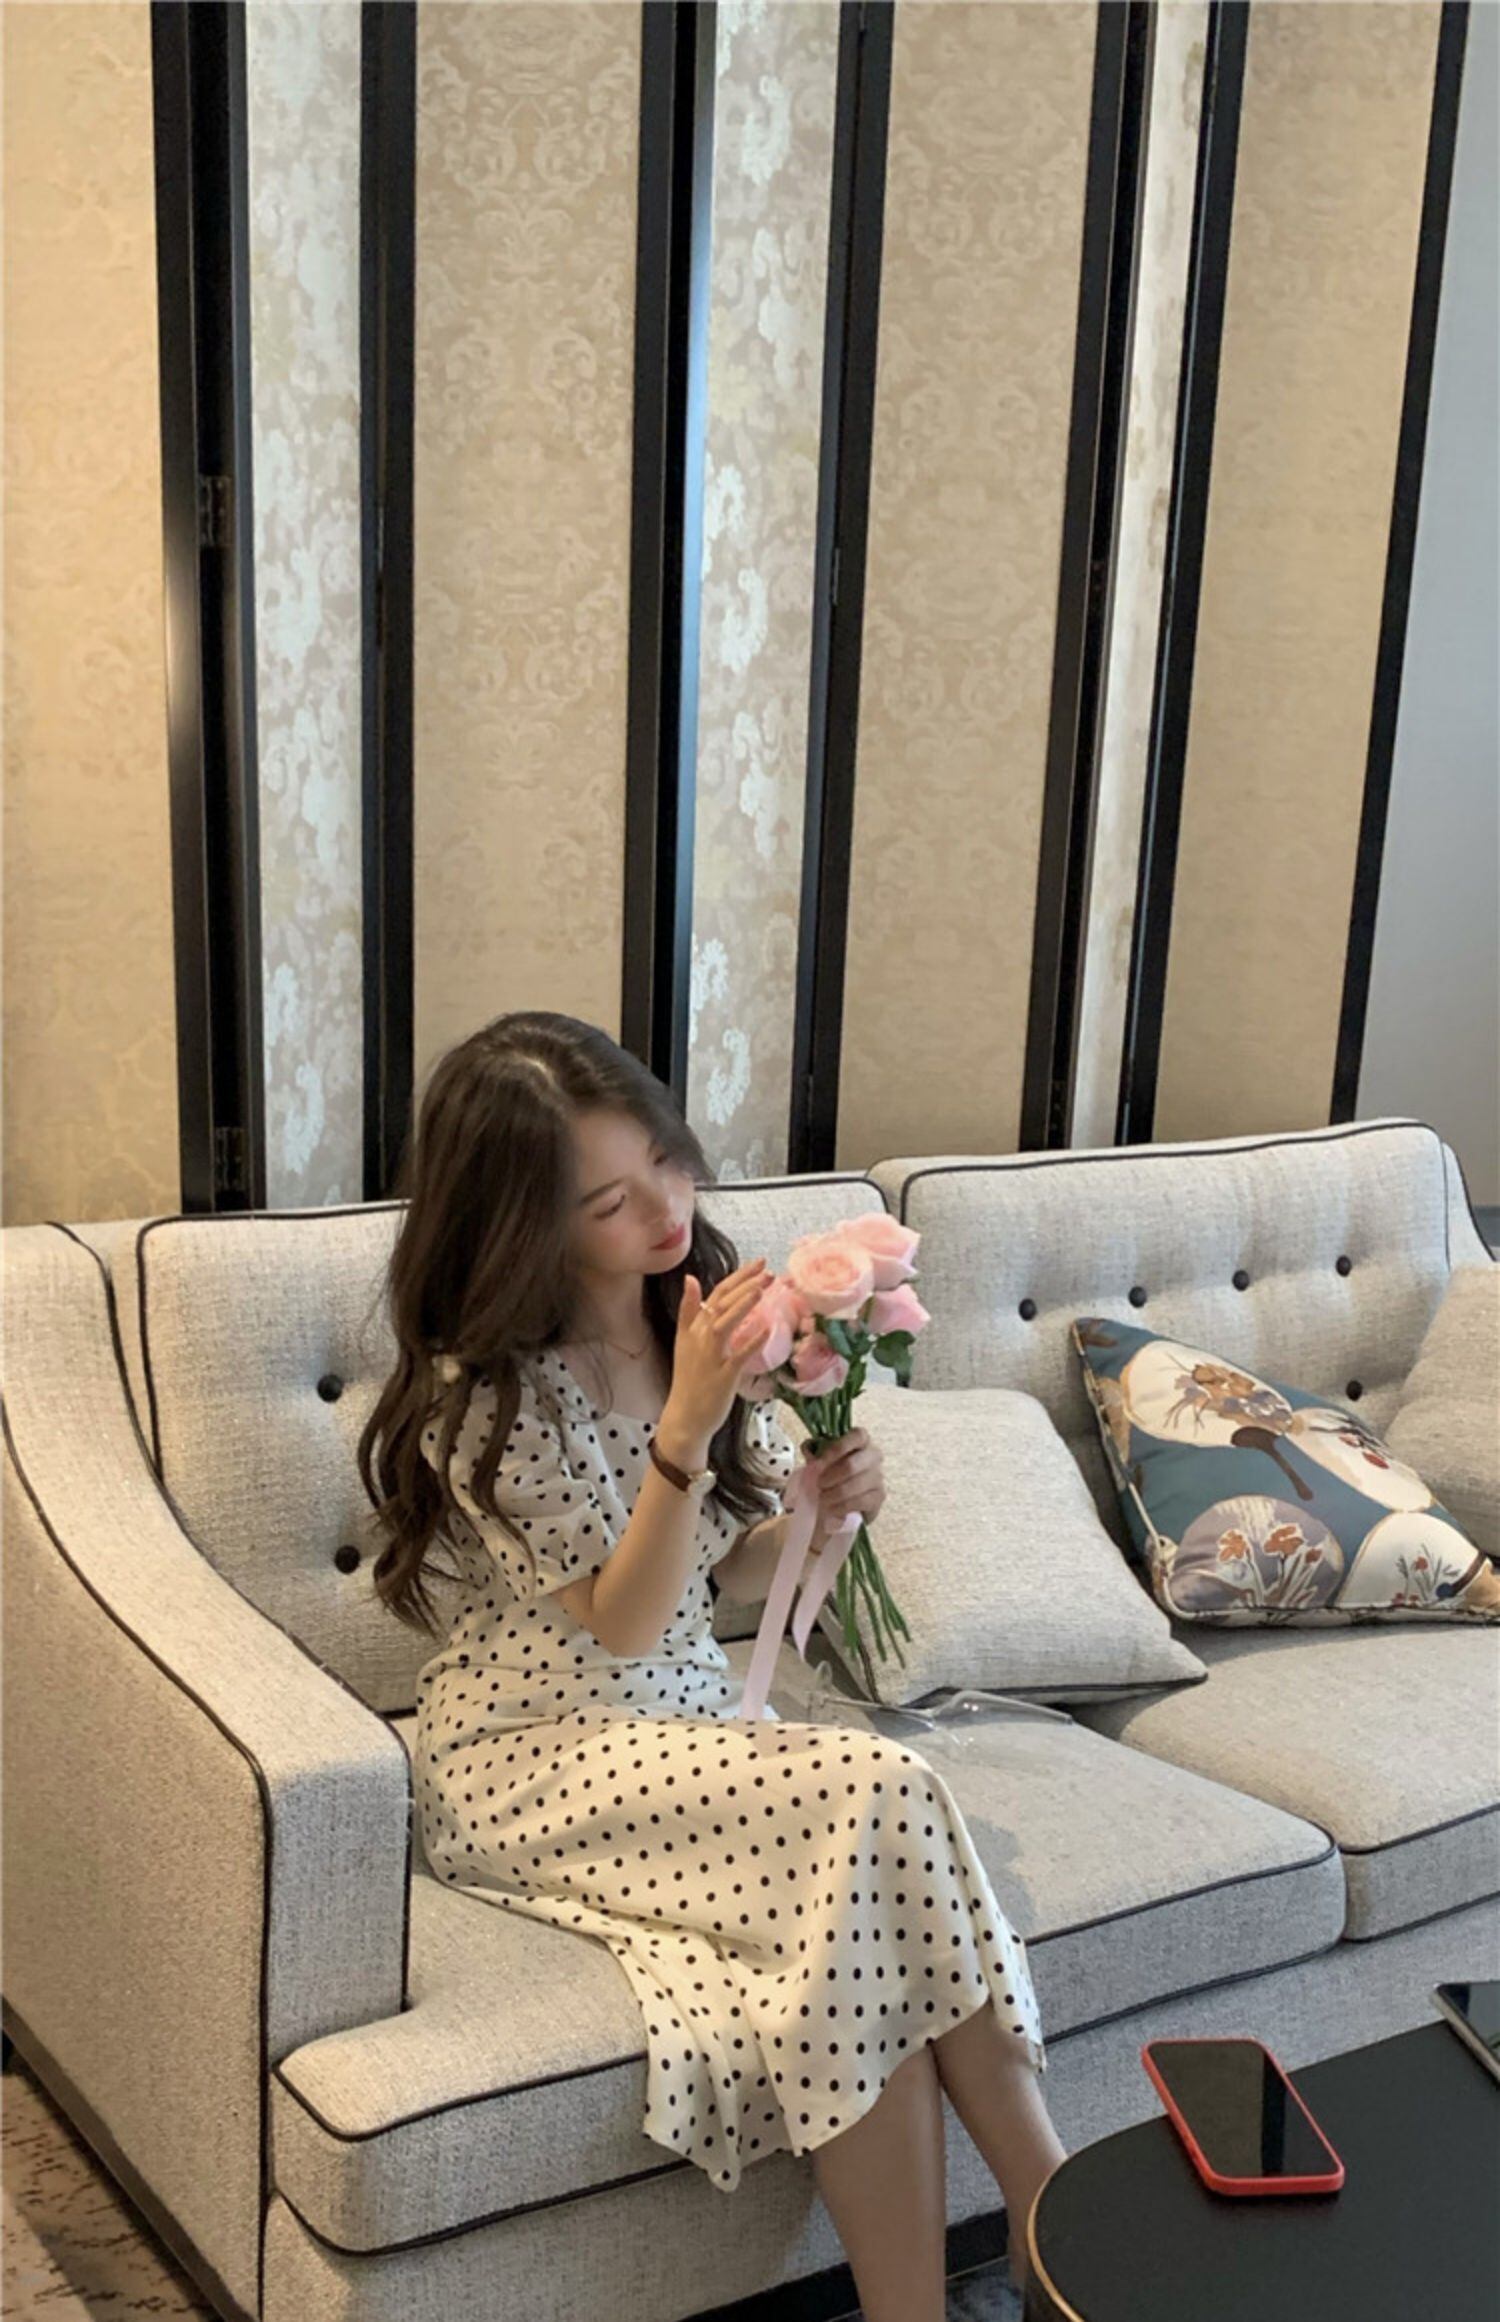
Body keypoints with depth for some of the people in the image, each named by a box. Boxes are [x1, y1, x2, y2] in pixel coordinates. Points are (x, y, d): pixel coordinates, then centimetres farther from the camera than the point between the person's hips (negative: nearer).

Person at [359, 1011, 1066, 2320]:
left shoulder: (705, 1316, 2)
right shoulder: (478, 1395, -14)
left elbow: (737, 1578, 9)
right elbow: (623, 1625, -17)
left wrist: (823, 1516, -13)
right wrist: (686, 1425, -29)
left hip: (693, 1734, 5)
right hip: (538, 1764, -5)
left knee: (868, 1964, -27)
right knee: (882, 1795, -28)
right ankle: (1058, 2211, -16)